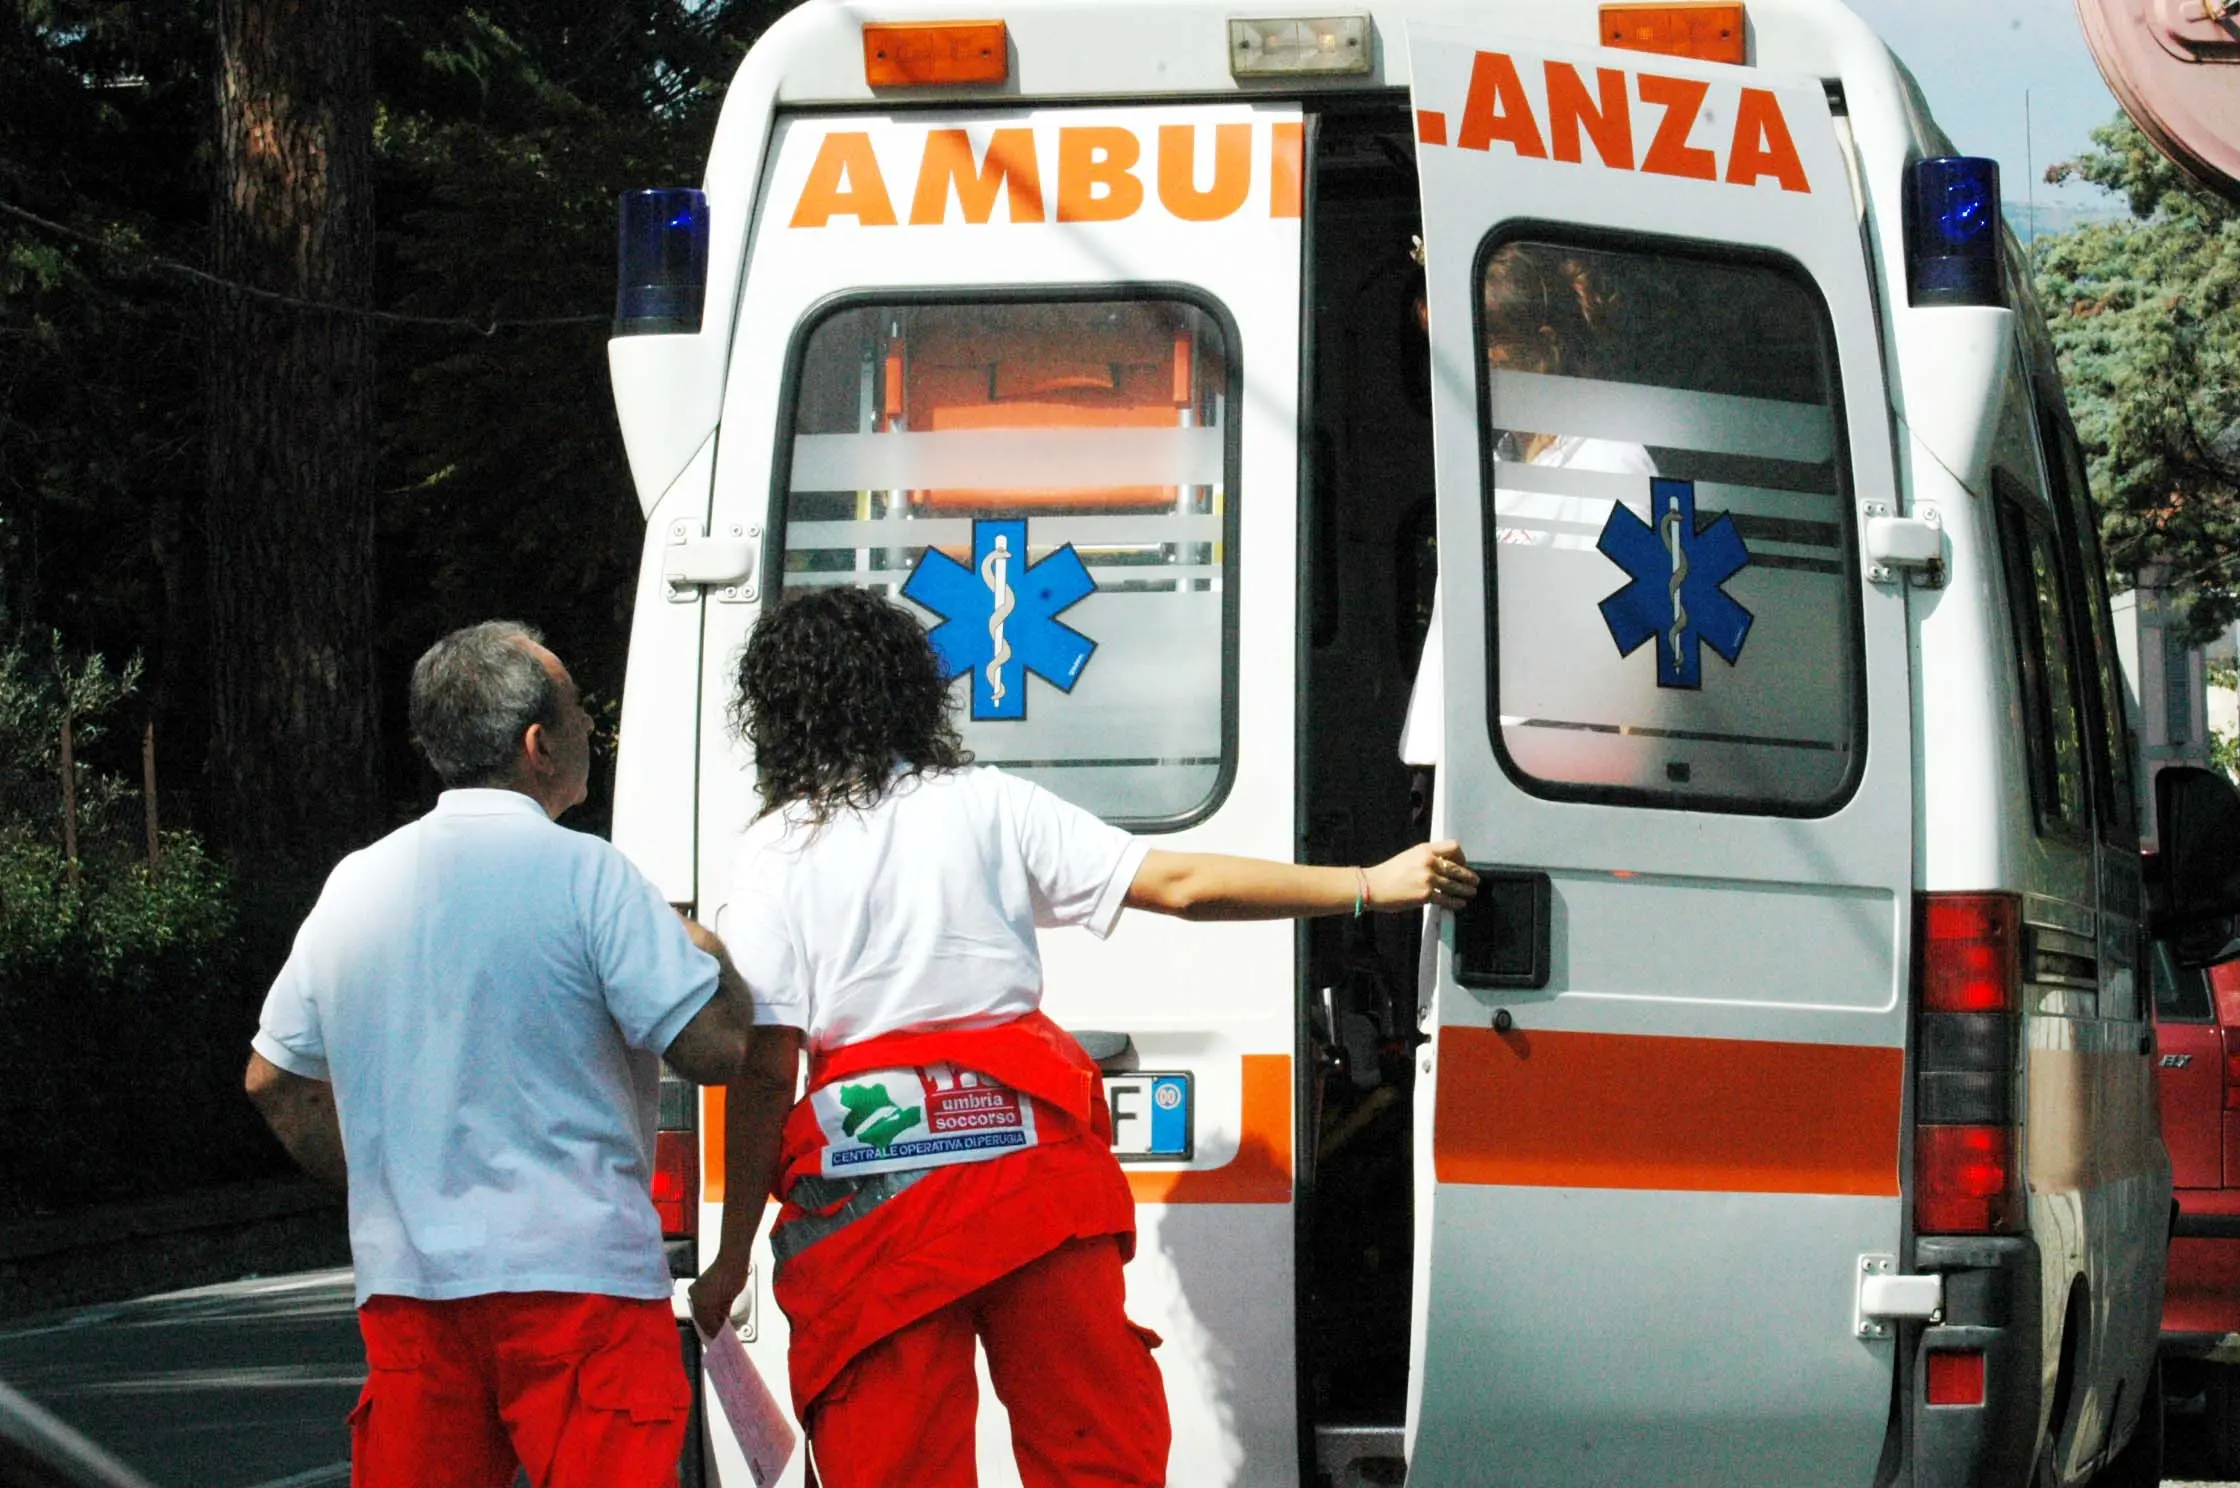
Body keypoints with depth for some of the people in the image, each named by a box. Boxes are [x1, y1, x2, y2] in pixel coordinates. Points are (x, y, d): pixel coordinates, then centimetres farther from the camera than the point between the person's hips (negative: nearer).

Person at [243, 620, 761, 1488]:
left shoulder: (354, 886, 11)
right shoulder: (585, 876, -9)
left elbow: (274, 1081, 19)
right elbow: (718, 1048, -11)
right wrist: (707, 952, 9)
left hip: (404, 1280, 6)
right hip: (575, 1276, -6)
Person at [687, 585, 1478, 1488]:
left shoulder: (775, 855, -1)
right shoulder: (986, 806, 5)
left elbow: (766, 1074, -6)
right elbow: (1179, 885, 2)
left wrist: (732, 1258, 0)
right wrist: (1373, 887, 7)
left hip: (870, 1201, -2)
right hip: (1028, 1163, 2)